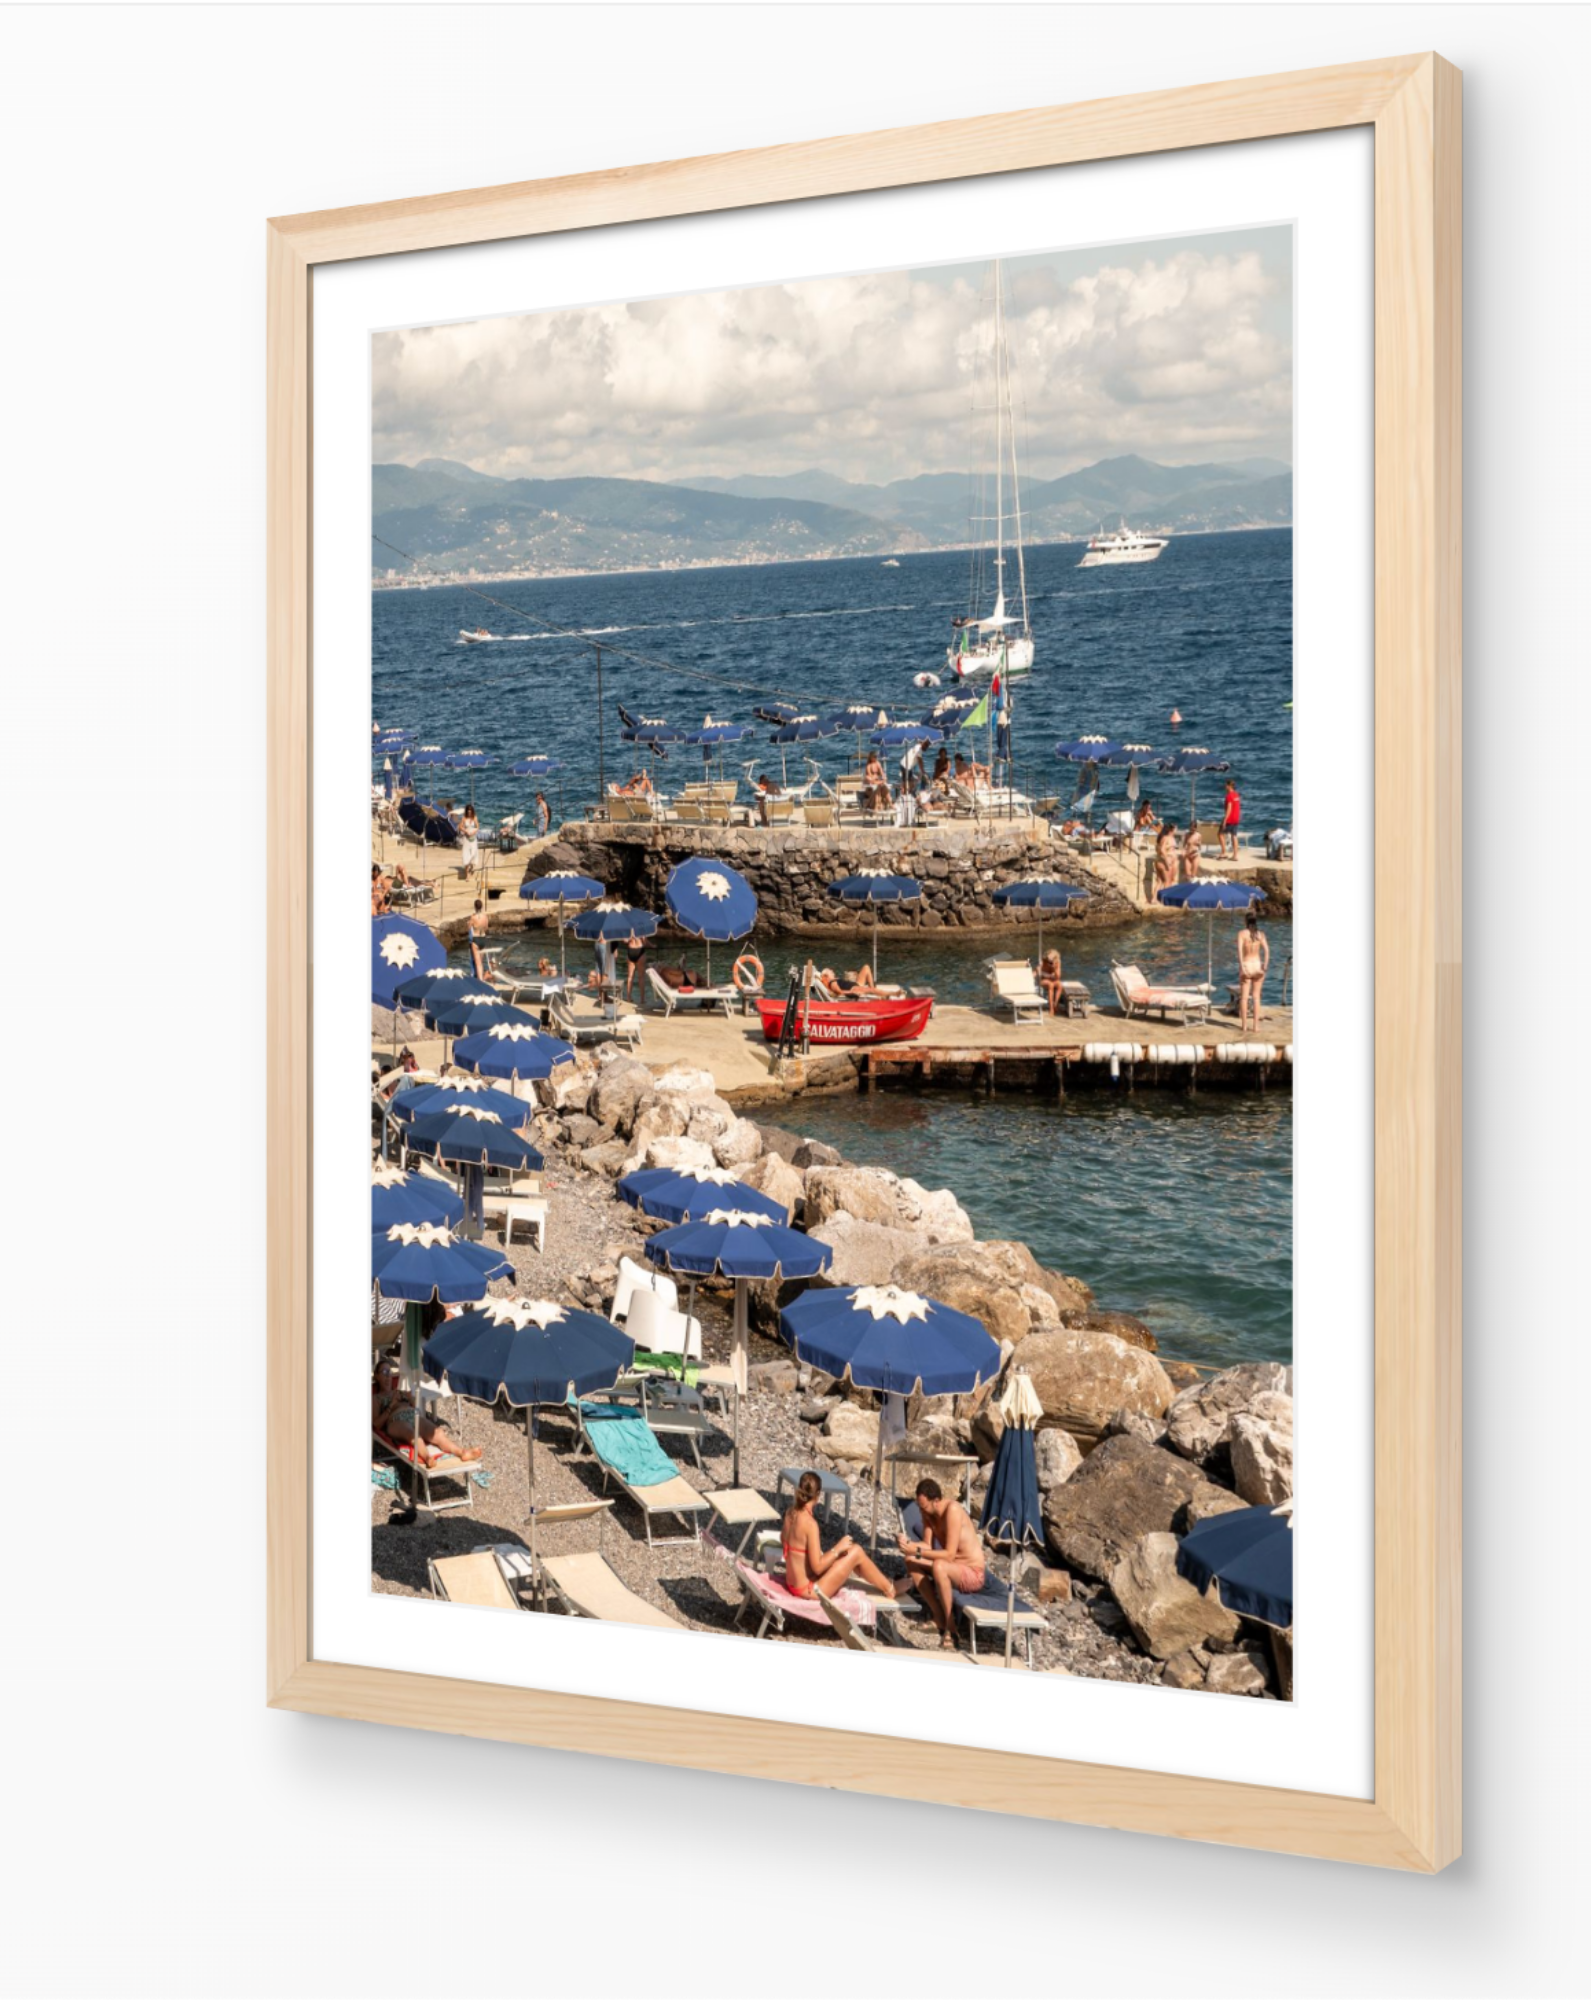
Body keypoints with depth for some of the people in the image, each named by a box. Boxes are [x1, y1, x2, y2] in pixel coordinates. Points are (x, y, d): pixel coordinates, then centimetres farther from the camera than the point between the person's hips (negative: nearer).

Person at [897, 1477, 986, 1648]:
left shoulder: (952, 1510, -25)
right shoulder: (928, 1512, -2)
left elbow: (949, 1555, -28)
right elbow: (928, 1546, -1)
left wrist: (917, 1551, -32)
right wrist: (908, 1544, -19)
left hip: (974, 1573, -9)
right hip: (952, 1569, 9)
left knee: (939, 1566, -35)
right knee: (911, 1562, -6)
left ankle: (950, 1629, -20)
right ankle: (941, 1621, -5)